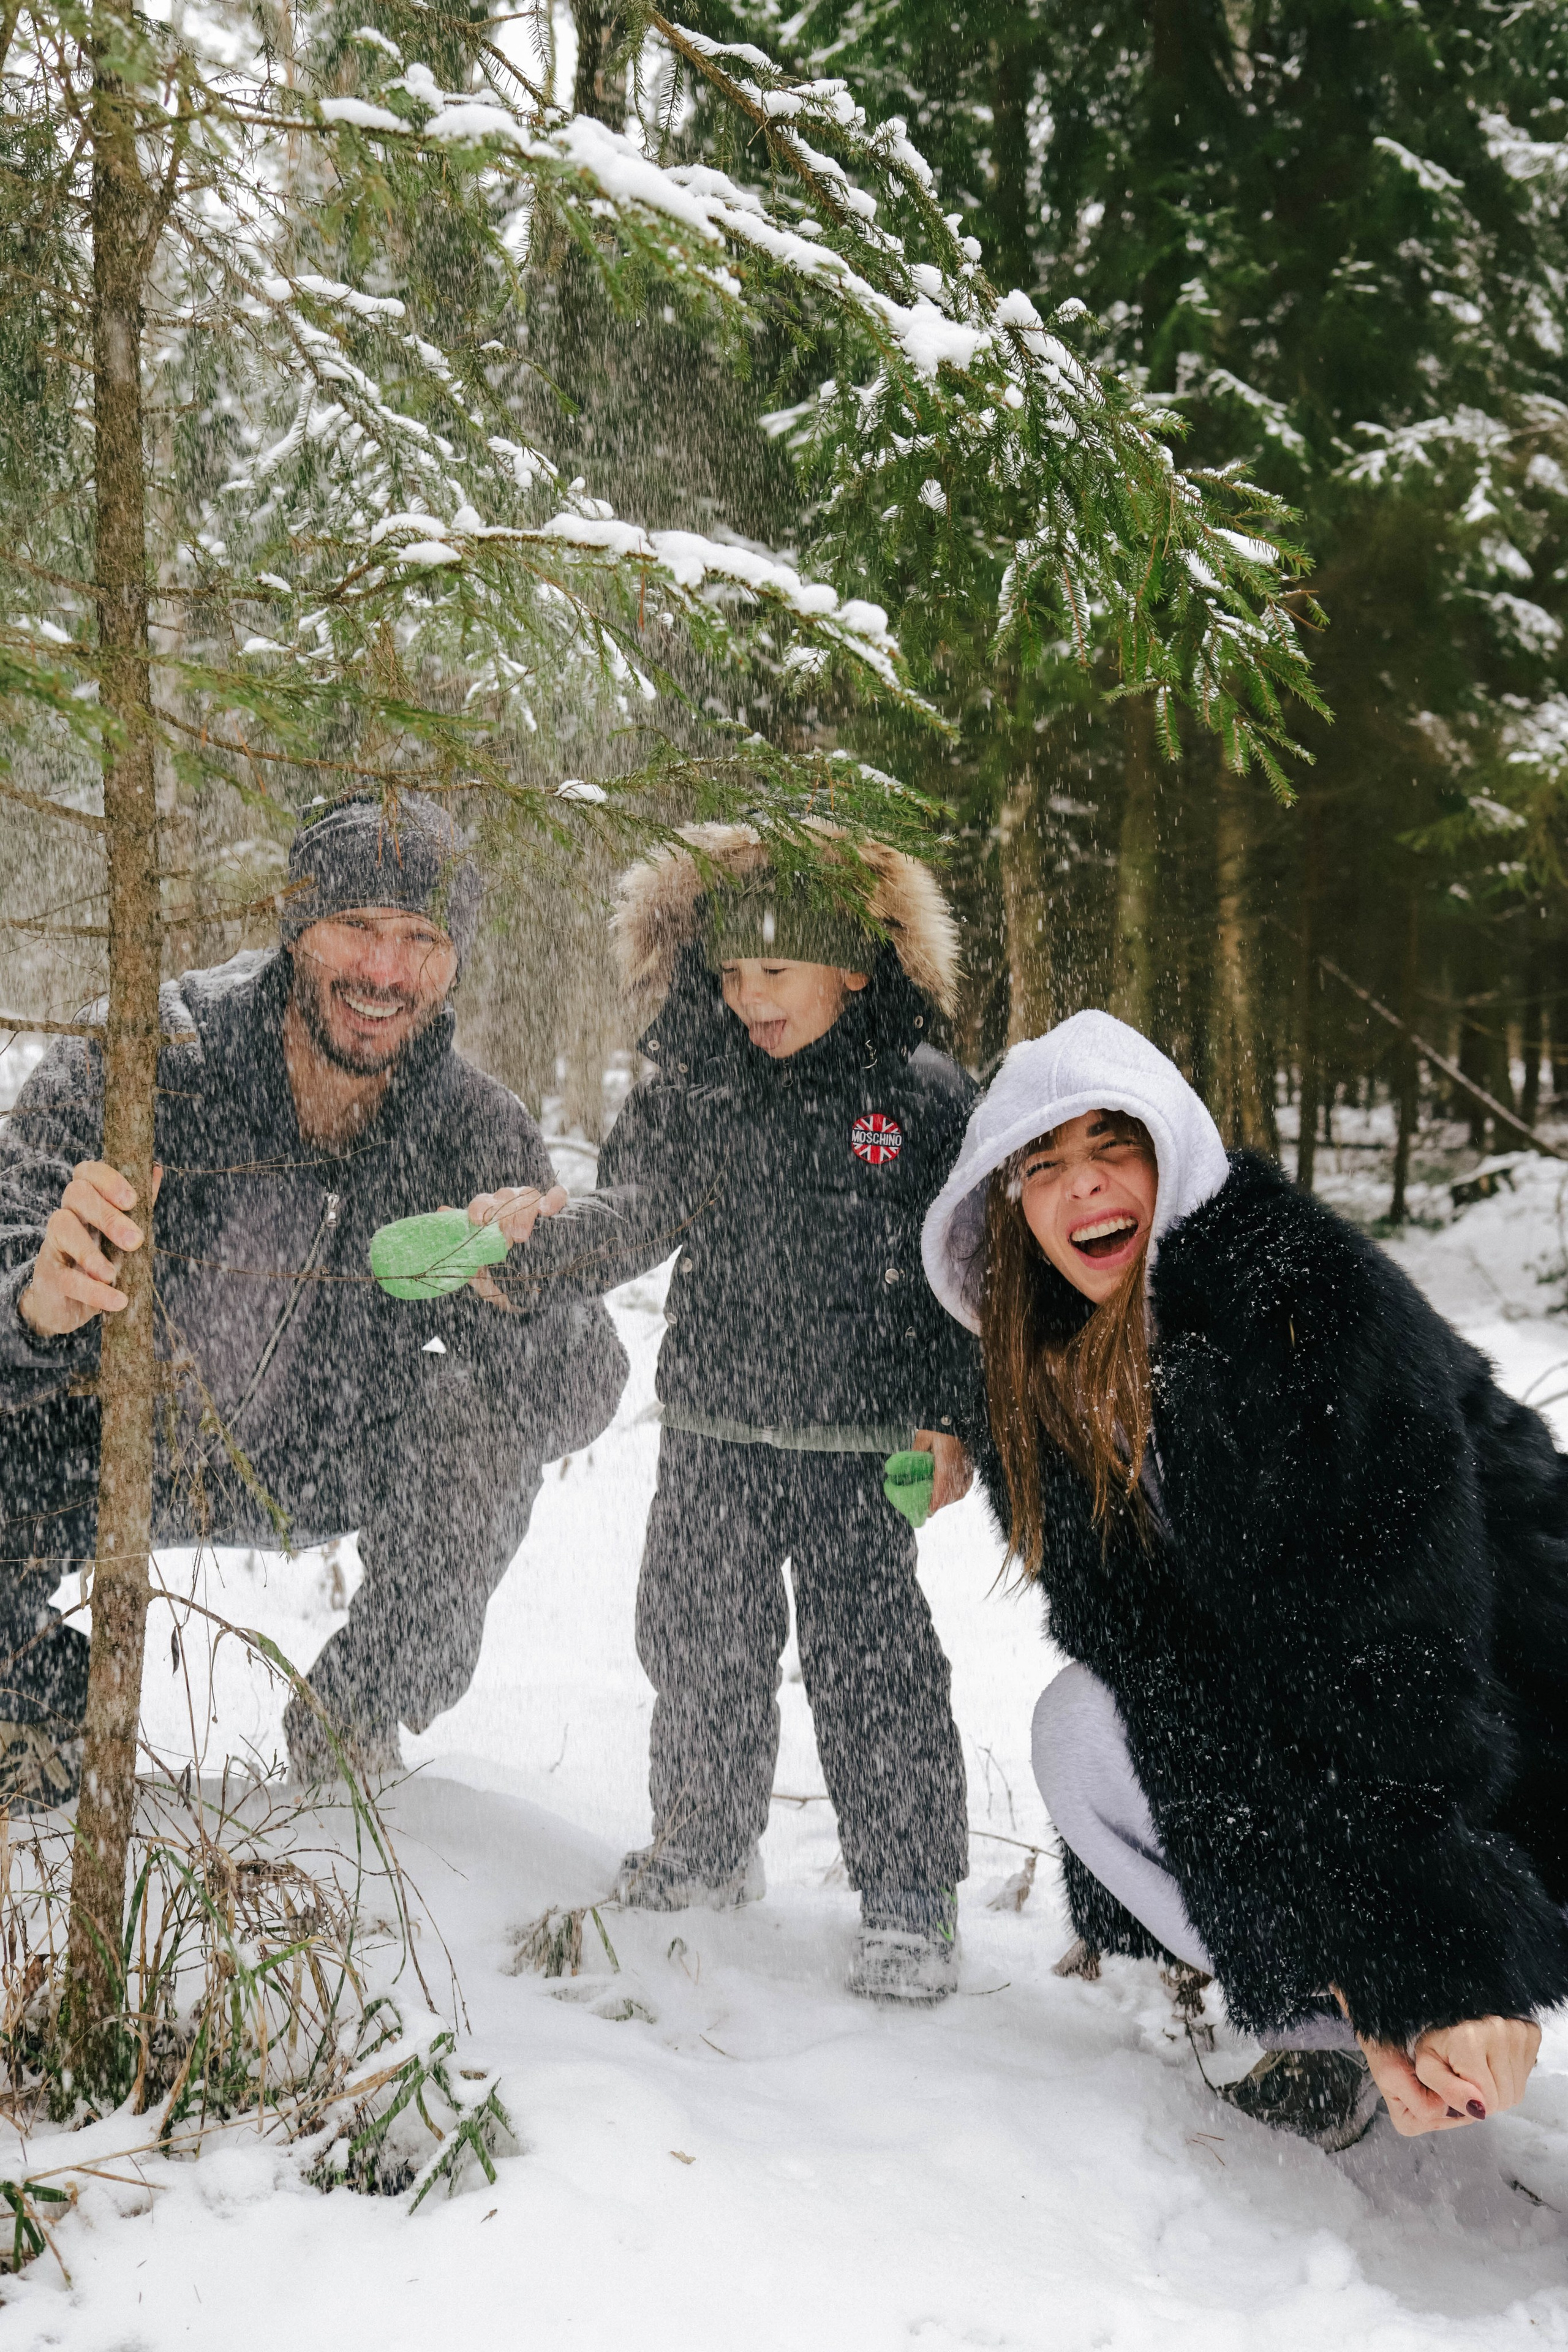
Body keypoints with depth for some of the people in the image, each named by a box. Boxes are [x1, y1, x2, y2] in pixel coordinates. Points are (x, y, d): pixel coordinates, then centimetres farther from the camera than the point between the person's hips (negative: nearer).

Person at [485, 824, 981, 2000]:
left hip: (862, 1447, -4)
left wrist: (956, 1420, -6)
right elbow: (636, 1212, -1)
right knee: (700, 1640, 12)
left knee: (869, 1662, -3)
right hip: (714, 1433, 4)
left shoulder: (926, 1098, -4)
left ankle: (912, 1899, 12)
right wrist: (536, 1242, -20)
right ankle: (706, 1847, 34)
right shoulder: (700, 1090, 4)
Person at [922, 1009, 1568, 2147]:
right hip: (1291, 1738, 7)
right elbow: (1167, 1670, -12)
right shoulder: (1049, 1390, -4)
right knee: (1082, 1727, -9)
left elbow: (1411, 1623, -27)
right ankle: (1319, 2043, 0)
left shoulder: (1312, 1283, -23)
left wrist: (1446, 1962, -30)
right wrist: (1339, 1965, -21)